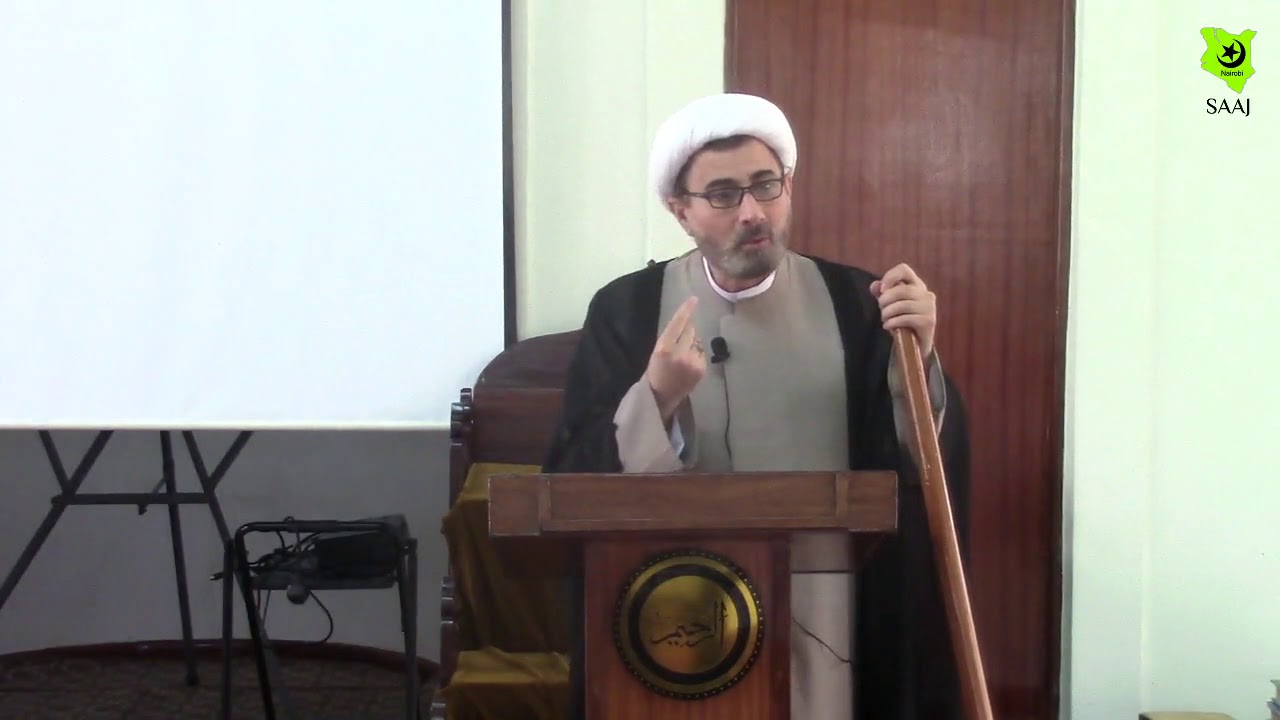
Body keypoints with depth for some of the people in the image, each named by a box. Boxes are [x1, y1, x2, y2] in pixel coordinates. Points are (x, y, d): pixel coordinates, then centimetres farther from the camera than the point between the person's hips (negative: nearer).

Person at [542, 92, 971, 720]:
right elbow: (574, 487, -8)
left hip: (824, 625, 1)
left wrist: (919, 361, -20)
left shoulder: (854, 303, -1)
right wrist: (655, 400, -23)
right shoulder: (625, 311, -3)